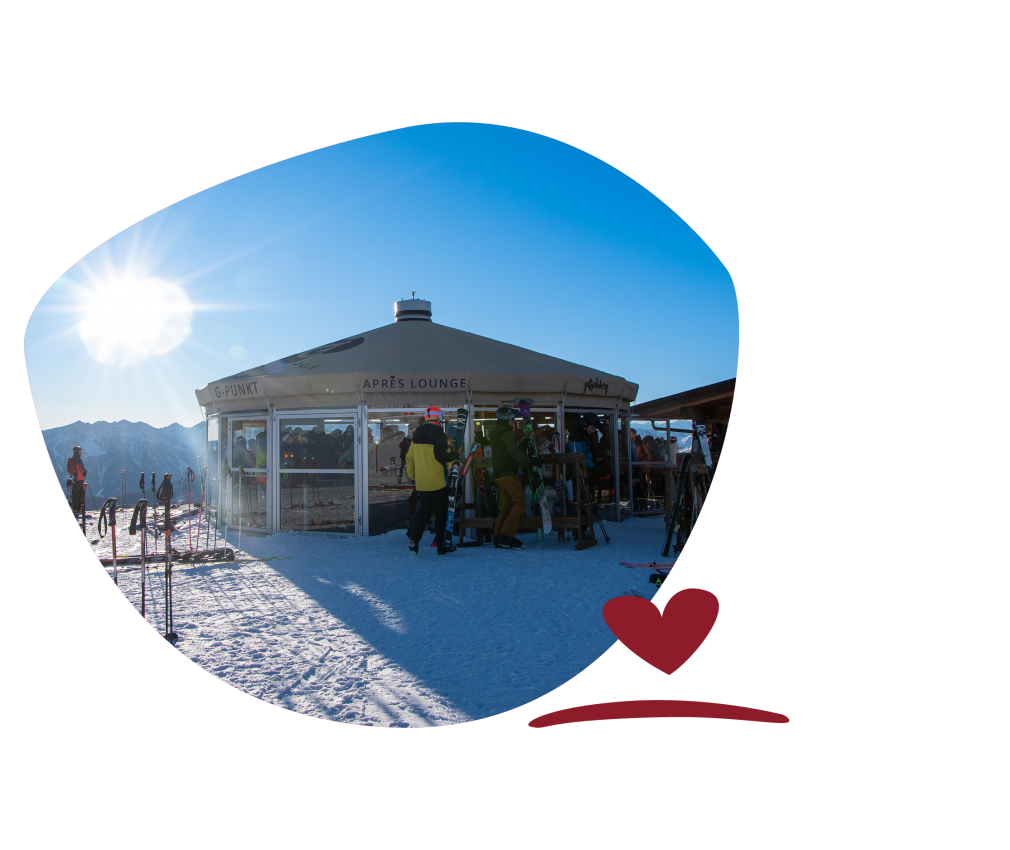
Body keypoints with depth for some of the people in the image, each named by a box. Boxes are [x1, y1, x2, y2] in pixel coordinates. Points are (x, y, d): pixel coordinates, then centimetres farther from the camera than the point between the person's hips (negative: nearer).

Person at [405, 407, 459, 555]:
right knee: (442, 513, 5)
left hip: (421, 483, 6)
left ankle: (413, 538, -3)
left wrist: (412, 476, 21)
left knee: (423, 510, 14)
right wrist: (456, 456, 2)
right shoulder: (438, 434, -11)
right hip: (437, 482, -6)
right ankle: (442, 545, 10)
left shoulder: (417, 434, 10)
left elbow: (409, 457, 13)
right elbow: (442, 455, -17)